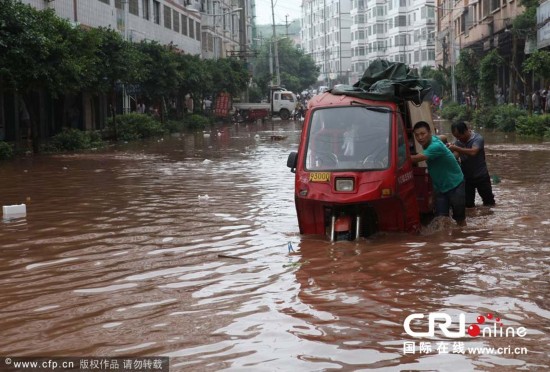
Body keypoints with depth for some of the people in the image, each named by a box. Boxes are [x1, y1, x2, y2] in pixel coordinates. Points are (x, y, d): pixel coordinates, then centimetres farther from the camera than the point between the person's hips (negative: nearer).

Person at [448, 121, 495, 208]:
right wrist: (449, 148, -29)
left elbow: (473, 152, -35)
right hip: (466, 177, 4)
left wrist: (456, 148, -39)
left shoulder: (478, 138, -17)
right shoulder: (458, 141, 0)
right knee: (467, 204, 5)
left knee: (489, 203, 9)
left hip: (481, 176, -4)